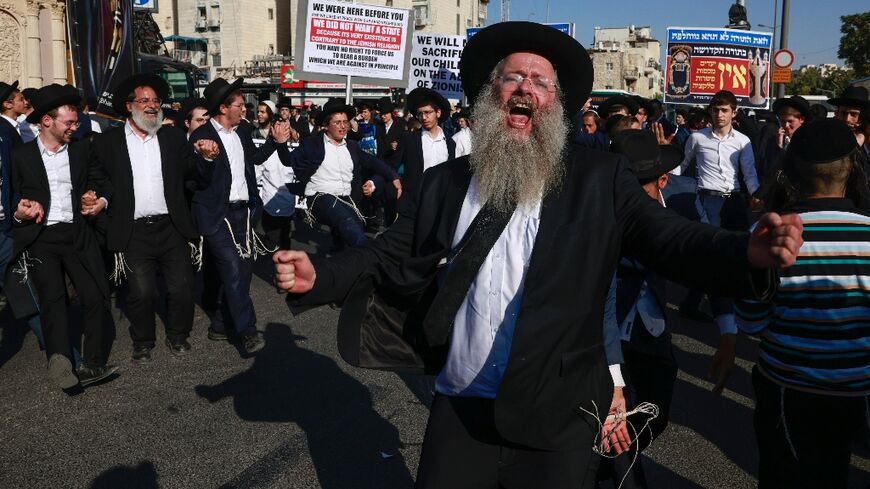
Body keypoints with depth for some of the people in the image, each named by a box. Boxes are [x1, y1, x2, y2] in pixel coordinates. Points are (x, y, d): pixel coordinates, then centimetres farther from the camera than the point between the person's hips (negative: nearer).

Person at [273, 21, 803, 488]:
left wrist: (749, 252, -28)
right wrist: (319, 276, -9)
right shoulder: (445, 182, 6)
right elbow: (390, 255, 6)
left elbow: (670, 239, -10)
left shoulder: (599, 177, -2)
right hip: (458, 410, 3)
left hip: (557, 419, -2)